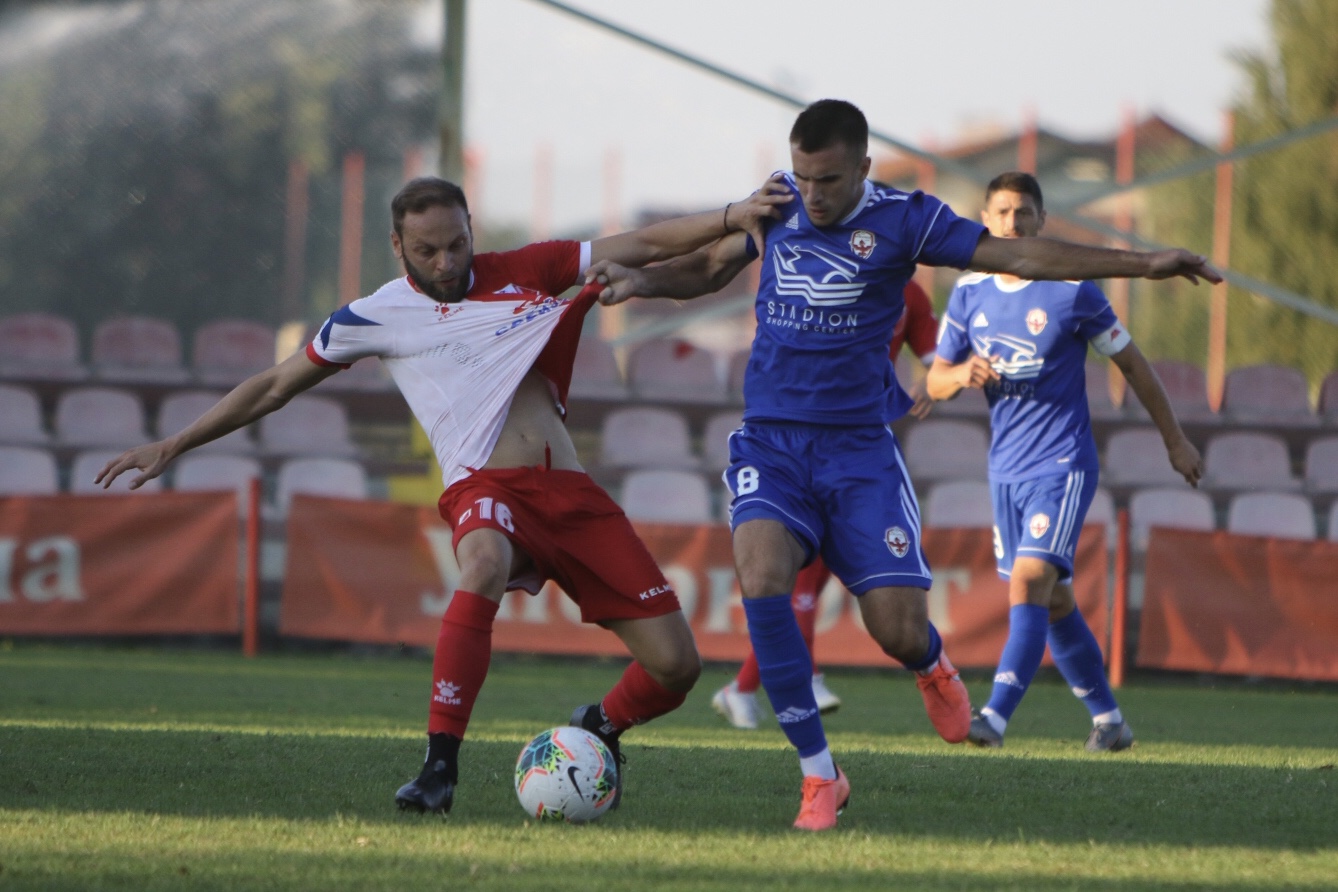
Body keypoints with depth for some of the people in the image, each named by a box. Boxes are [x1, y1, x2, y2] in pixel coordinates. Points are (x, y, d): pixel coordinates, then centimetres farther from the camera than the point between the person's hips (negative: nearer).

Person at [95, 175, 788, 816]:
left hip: (570, 493, 3)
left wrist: (729, 218, -6)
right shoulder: (378, 317, 6)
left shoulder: (524, 272, 11)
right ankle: (440, 765, -36)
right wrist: (174, 445, 13)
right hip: (485, 487, -3)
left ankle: (599, 729, 29)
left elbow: (643, 245, 9)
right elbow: (273, 388, 15)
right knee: (484, 566, -42)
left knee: (674, 665, -6)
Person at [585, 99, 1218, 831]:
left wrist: (1145, 265, -15)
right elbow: (710, 266, 21)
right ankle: (819, 776, -16)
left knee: (899, 630, -10)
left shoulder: (902, 220, -5)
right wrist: (639, 280, 1)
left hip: (859, 448, -1)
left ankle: (931, 667, 34)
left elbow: (1019, 256, -8)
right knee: (761, 577, -27)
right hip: (771, 442, 1)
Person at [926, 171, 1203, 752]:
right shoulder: (970, 292, 5)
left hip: (1063, 464, -6)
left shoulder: (1073, 291, -8)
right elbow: (935, 383, 8)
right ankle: (1108, 720, 24)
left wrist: (1175, 441, 7)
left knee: (1029, 584, -21)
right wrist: (963, 374, -17)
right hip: (1006, 466, 6)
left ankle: (996, 716, -29)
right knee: (1054, 604, 11)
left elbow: (1131, 363, 2)